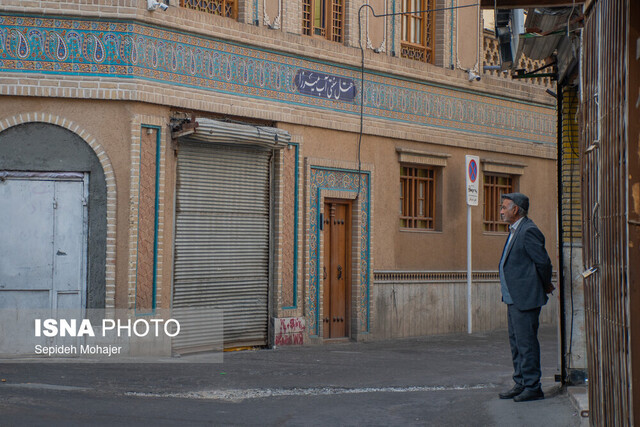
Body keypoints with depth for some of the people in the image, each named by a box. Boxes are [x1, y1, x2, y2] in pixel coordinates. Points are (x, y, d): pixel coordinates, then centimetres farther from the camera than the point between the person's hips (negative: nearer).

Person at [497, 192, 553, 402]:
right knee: (516, 342, 15)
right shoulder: (515, 231, 16)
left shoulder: (529, 231, -16)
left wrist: (543, 287, -3)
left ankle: (533, 387, 2)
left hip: (525, 298, -10)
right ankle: (520, 384, 23)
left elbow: (543, 262, -15)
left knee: (526, 342, -5)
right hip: (514, 298, 10)